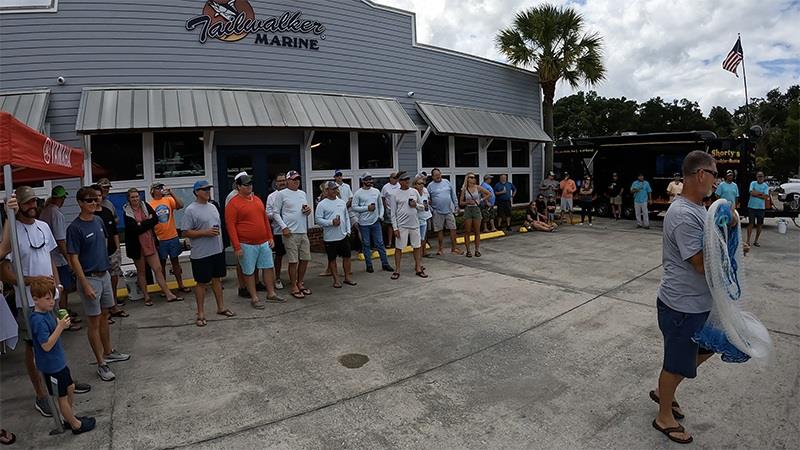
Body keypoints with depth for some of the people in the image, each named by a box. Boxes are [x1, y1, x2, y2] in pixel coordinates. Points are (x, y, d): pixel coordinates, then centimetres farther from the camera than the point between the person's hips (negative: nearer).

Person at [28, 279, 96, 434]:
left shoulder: (47, 312, 1)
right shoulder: (38, 320, -26)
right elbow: (46, 345, -29)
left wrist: (61, 323, -5)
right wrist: (60, 327, -31)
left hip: (59, 360, 9)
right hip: (51, 365, -9)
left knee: (70, 388, 21)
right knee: (62, 397, 7)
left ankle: (69, 417, 38)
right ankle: (76, 425, 21)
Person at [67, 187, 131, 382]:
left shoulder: (98, 220, 4)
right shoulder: (75, 228, -16)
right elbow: (74, 258, -16)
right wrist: (85, 285, -19)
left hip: (104, 274, 7)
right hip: (90, 278, -7)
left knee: (104, 316, 18)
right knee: (94, 322, 2)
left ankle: (108, 352, 33)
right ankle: (101, 364, 11)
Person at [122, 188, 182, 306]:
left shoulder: (145, 206, 2)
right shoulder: (127, 212, -8)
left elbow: (155, 219, -8)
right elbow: (135, 229, -18)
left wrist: (141, 224, -16)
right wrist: (147, 222, -12)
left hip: (150, 243, 3)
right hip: (137, 245, -2)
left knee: (158, 268, 3)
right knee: (141, 271, 11)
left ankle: (168, 294, 6)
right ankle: (146, 297, 21)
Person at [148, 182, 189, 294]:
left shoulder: (169, 200, 1)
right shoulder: (150, 205, -3)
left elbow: (180, 205, -16)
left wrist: (171, 194, -20)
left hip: (173, 237, 1)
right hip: (160, 239, -1)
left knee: (175, 261, 12)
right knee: (162, 263, 10)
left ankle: (180, 285, 20)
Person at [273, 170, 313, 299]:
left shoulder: (303, 193, 14)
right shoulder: (282, 194, -4)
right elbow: (276, 213, -3)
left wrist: (309, 211, -1)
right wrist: (284, 227, -12)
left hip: (303, 232, 6)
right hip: (290, 232, -6)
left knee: (305, 259, 10)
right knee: (293, 261, -2)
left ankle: (300, 283, 26)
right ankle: (293, 287, 11)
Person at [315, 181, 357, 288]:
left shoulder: (342, 202, 10)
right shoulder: (322, 204, -7)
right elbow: (318, 219, -12)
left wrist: (348, 231, 6)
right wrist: (331, 222, -21)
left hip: (344, 236, 5)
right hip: (330, 238, -5)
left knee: (347, 256, 10)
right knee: (332, 259, 5)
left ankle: (347, 278, 24)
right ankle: (336, 280, 18)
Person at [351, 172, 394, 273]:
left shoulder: (376, 191, 6)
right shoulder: (358, 193, -5)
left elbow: (380, 205, 13)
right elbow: (354, 207, -9)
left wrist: (380, 215, 1)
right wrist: (367, 208, -16)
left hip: (376, 221, 3)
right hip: (364, 223, -3)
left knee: (380, 243, 7)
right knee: (366, 244, 6)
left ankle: (385, 264, 14)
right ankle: (369, 265, 17)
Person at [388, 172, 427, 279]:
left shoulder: (414, 192, 7)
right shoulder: (395, 194, -3)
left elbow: (422, 206, 15)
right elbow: (393, 213, -3)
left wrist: (416, 205, -8)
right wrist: (395, 228, -9)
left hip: (415, 224, 3)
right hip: (401, 226, -3)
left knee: (417, 247, 9)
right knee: (398, 248, 3)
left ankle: (418, 269, 21)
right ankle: (397, 270, 14)